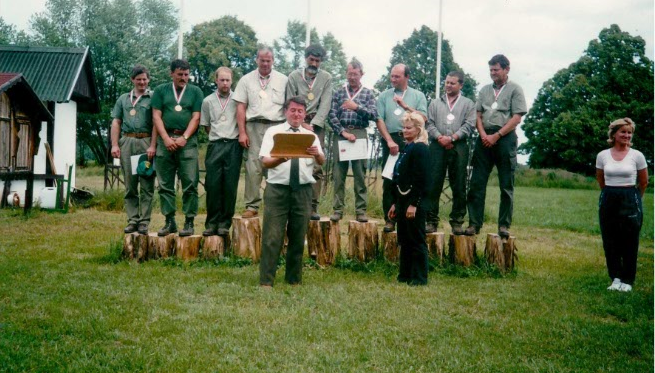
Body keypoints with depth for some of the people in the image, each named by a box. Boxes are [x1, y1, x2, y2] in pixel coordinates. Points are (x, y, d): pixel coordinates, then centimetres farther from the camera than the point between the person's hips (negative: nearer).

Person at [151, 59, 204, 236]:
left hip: (187, 140, -2)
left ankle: (189, 222, -3)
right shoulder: (160, 91, 13)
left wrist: (184, 138, -10)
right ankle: (169, 221, 10)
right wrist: (166, 139, -6)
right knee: (165, 184, 3)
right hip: (165, 140, 2)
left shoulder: (195, 92, 10)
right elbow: (156, 116, 6)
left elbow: (196, 117, 2)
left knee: (190, 183, -7)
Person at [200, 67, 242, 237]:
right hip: (215, 146, 1)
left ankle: (224, 224, 7)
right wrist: (217, 135, 9)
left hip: (233, 145, -1)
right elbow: (205, 125, 17)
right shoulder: (208, 101, 11)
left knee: (230, 186, -1)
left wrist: (239, 136, 0)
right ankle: (212, 224, 7)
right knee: (212, 185, -1)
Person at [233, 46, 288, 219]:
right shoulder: (246, 80, 9)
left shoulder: (283, 80, 7)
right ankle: (252, 206, 2)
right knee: (253, 167, -3)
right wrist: (242, 133, -1)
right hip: (254, 127, 0)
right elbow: (241, 108, 7)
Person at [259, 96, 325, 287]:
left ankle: (294, 279, 22)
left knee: (298, 238, 10)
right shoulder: (273, 132, 3)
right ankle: (266, 281, 2)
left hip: (302, 190, 3)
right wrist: (281, 158, -29)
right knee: (272, 237, -5)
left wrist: (317, 154, -29)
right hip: (277, 189, -3)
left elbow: (322, 162, -5)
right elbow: (265, 162, -8)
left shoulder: (311, 135, 10)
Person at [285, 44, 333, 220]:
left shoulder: (326, 78, 7)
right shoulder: (294, 76, 6)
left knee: (317, 168, -6)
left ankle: (313, 207, -3)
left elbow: (325, 105, 0)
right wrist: (301, 124, -7)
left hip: (316, 125, 0)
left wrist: (312, 124, -10)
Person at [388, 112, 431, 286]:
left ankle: (419, 278, 6)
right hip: (402, 200, 9)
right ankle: (405, 275, 22)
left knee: (417, 240, -1)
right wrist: (395, 203, 18)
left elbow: (421, 179, -18)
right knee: (404, 240, 14)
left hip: (414, 202, -9)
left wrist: (414, 204, -21)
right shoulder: (406, 148, 16)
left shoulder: (420, 149, -12)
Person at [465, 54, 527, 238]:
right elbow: (478, 115, 13)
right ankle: (474, 223, 4)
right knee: (477, 183, 0)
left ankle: (504, 225, 5)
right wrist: (483, 135, -5)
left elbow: (516, 118, -5)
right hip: (485, 139, 4)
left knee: (506, 185, 0)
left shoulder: (514, 90, 3)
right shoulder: (485, 90, 17)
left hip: (505, 139, -4)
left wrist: (496, 136, -12)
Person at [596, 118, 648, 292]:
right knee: (610, 242, 4)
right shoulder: (602, 155, 2)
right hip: (608, 200, 2)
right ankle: (615, 278, 16)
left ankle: (627, 280, 14)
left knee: (629, 242, 3)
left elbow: (644, 182, 9)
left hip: (630, 201, -2)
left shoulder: (637, 155, -2)